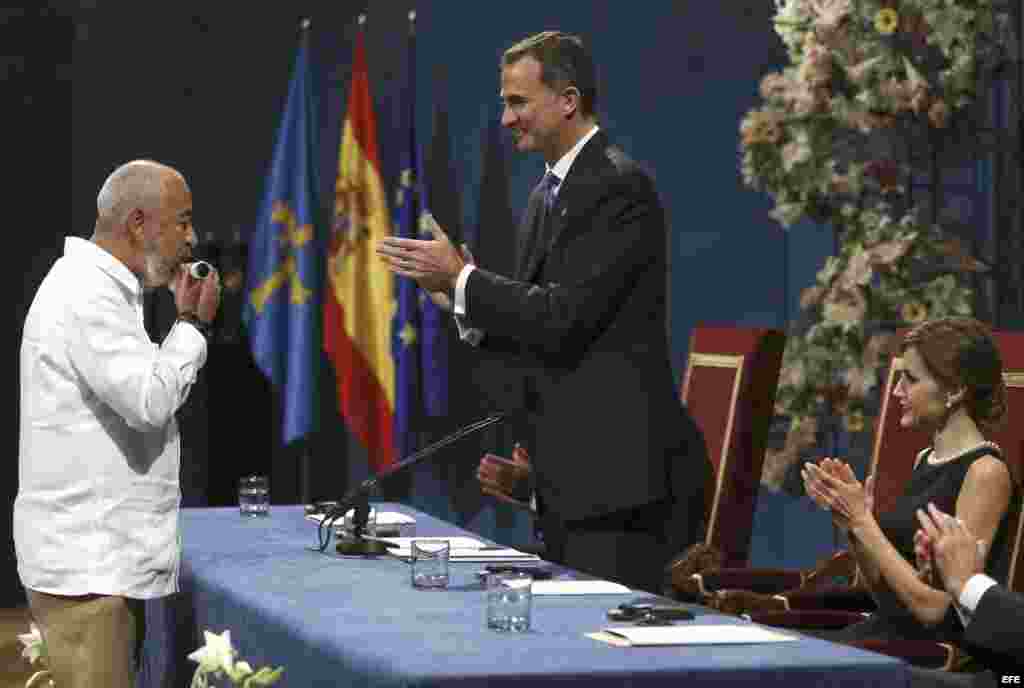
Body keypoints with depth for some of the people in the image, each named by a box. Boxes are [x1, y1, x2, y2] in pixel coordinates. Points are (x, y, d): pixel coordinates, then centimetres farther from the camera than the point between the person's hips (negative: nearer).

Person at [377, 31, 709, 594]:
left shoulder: (619, 186, -12)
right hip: (567, 474, 9)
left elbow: (564, 317, -20)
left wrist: (461, 277, -11)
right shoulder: (546, 197, 18)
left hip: (620, 472, -9)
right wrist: (462, 297, 3)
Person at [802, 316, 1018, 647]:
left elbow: (934, 606, -17)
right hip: (885, 631, 8)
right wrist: (850, 521, 0)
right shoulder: (925, 460, 13)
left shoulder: (986, 472, -12)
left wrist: (863, 521, -12)